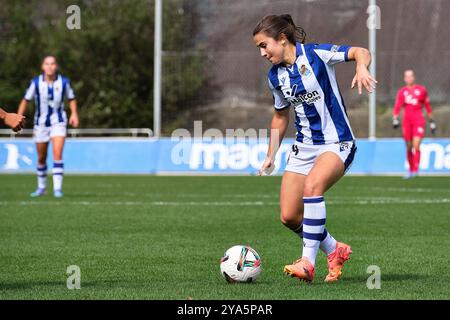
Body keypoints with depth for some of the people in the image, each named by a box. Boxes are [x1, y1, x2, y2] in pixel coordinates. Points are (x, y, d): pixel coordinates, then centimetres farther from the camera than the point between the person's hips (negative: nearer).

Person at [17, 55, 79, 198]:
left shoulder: (64, 82, -7)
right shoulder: (36, 83, -8)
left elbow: (71, 99, 8)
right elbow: (26, 100, 2)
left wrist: (74, 114, -7)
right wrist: (19, 117, -9)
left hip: (58, 123, -1)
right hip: (41, 124, 1)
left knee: (57, 154, -19)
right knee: (41, 158, 11)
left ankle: (58, 188, -18)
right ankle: (41, 187, 30)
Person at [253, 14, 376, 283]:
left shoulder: (316, 54, -10)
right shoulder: (276, 76, 8)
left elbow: (361, 52, -14)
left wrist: (362, 68, -36)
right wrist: (271, 156, 21)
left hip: (337, 143, -7)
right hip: (304, 147, 7)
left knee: (312, 186, -34)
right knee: (289, 217, -3)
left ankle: (308, 261, -31)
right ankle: (335, 251, 22)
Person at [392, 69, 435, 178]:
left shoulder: (421, 90, 6)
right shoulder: (402, 92, 8)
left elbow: (427, 106, 13)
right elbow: (397, 107, -1)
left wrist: (431, 121, 14)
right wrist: (395, 119, -17)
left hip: (418, 120, -2)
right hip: (406, 121, 2)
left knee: (416, 146, -16)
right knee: (409, 148, 6)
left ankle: (415, 170, -17)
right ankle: (410, 170, 20)